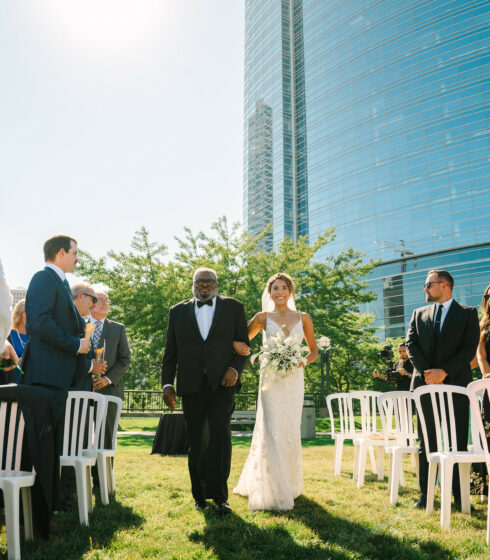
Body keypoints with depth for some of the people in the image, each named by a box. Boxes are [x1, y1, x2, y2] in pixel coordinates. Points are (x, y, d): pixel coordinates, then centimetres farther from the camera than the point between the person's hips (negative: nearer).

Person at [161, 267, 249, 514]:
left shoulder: (233, 307, 10)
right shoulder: (178, 312, 13)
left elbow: (243, 343, 7)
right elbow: (170, 352, 12)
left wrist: (235, 368, -9)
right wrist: (167, 383, 3)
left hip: (222, 383, -2)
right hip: (192, 386, 2)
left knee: (220, 436, -13)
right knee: (197, 443, 8)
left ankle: (219, 496, -6)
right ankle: (200, 495, 21)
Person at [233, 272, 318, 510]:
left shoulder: (303, 318, 9)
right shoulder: (263, 318, 6)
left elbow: (314, 350, 14)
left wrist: (303, 361, -6)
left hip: (294, 380, 2)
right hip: (271, 379, -2)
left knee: (291, 432, 5)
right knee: (272, 432, -8)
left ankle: (290, 485, 24)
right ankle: (272, 492, 0)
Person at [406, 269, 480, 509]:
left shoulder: (468, 313, 5)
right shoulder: (419, 314, 15)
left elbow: (470, 348, -5)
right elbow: (411, 345, 6)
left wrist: (444, 372, -15)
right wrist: (426, 372, -9)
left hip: (456, 383, -2)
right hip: (426, 383, 3)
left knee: (458, 441, 2)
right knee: (426, 441, 5)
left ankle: (460, 495, 11)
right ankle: (425, 494, 12)